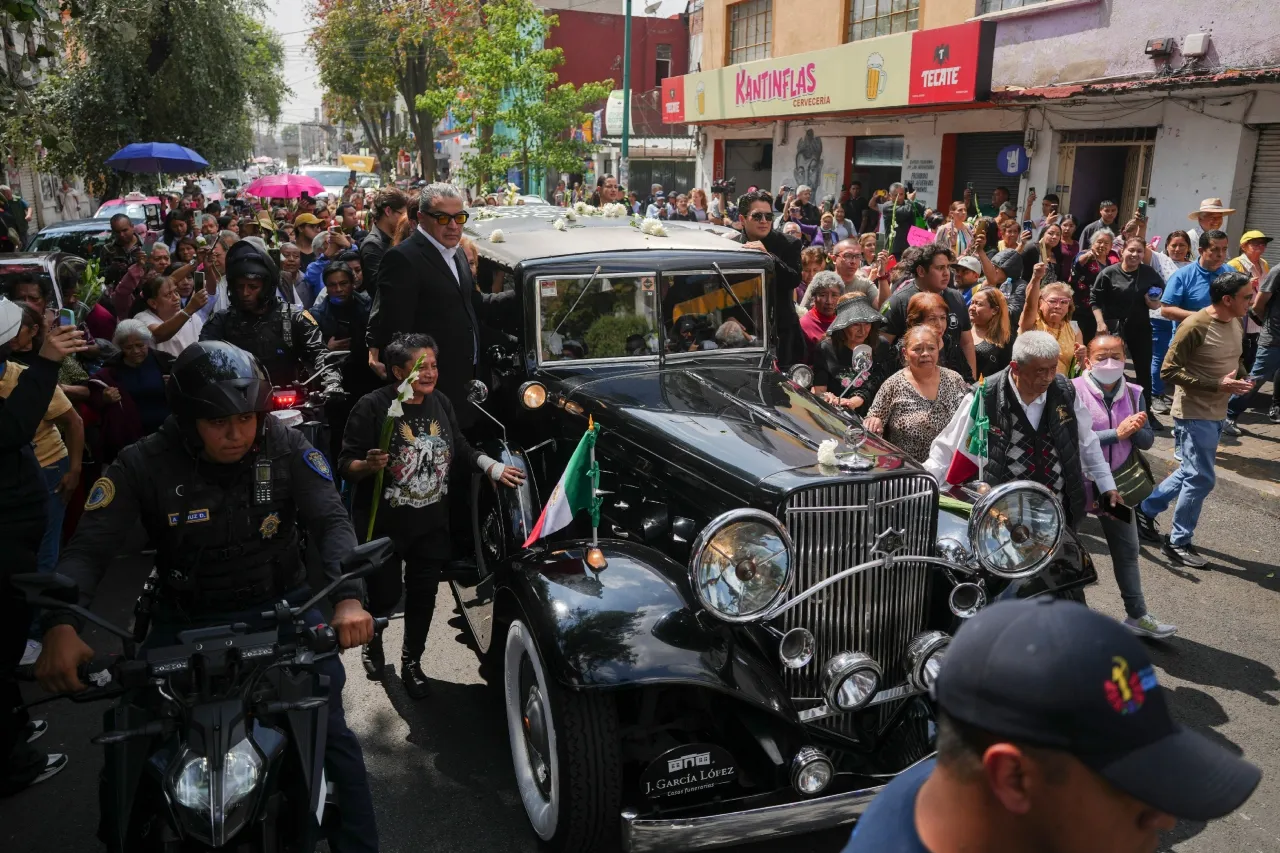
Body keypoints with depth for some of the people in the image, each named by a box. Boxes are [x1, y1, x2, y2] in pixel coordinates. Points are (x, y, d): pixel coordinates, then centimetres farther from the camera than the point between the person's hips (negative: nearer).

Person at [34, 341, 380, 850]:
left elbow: (332, 521, -17)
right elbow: (88, 549, -17)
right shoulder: (143, 465, -11)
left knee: (330, 735, -9)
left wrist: (348, 599, -36)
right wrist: (60, 628, -37)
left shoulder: (287, 448, -10)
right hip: (186, 621, 1)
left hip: (282, 608, 0)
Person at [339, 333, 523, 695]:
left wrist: (493, 467, -3)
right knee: (386, 595, 7)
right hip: (383, 525, -4)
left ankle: (412, 662, 34)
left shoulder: (442, 403, 0)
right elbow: (346, 464, -14)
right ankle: (373, 639, 42)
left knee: (423, 596, 12)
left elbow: (460, 448, 11)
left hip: (432, 524, 4)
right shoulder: (372, 406, -17)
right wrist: (369, 465, -35)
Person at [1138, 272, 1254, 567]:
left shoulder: (1235, 324, 5)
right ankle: (1178, 543, 11)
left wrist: (1241, 378, -1)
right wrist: (1217, 385, -25)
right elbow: (1168, 371, -20)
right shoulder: (1194, 327, -20)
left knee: (1192, 473, 18)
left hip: (1217, 413, 8)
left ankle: (1146, 509, 36)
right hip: (1194, 414, -8)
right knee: (1201, 479, -3)